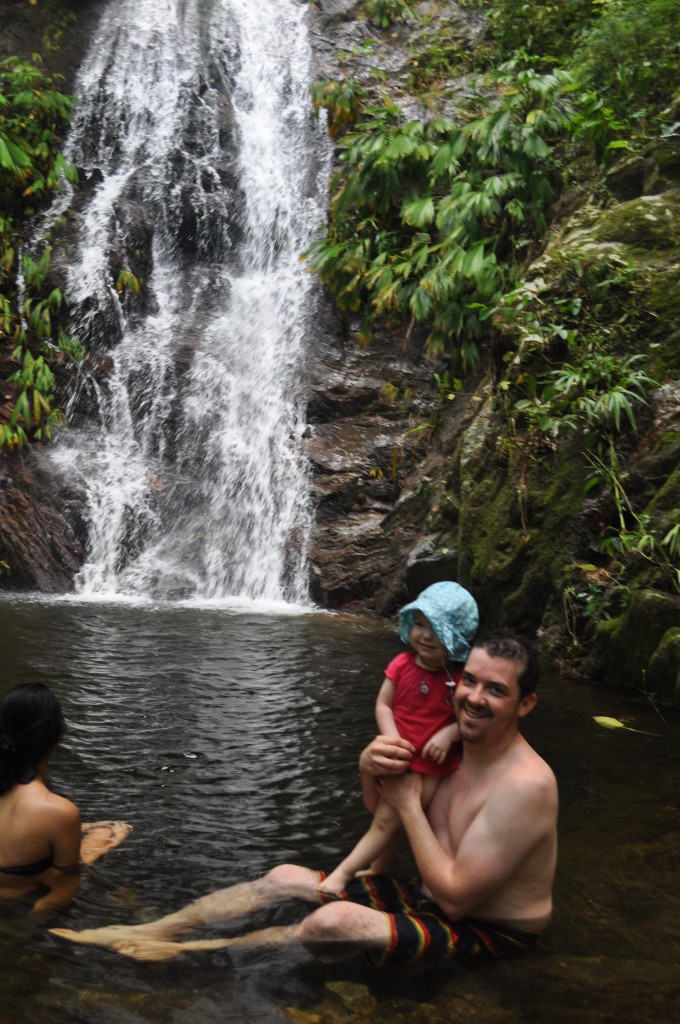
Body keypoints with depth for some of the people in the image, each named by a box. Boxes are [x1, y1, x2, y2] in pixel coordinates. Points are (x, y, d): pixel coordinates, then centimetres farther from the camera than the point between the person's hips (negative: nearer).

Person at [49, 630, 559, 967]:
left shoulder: (524, 784, -28)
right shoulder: (459, 747, -2)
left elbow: (455, 897, -27)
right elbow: (382, 816, 6)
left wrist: (409, 804, -21)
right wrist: (370, 769, -17)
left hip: (489, 933, -8)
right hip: (430, 899, 9)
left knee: (334, 921, -30)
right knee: (284, 878, 1)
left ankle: (183, 952, -14)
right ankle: (144, 931, 3)